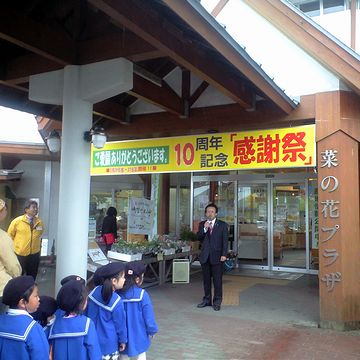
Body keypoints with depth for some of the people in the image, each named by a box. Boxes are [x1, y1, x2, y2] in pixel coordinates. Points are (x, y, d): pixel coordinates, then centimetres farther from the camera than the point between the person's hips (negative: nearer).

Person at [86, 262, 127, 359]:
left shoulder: (95, 291, -9)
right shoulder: (117, 302, -25)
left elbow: (86, 312, 5)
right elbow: (120, 323, -12)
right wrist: (123, 340, 4)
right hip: (108, 343, -6)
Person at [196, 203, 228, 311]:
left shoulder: (222, 225, 2)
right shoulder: (202, 224, 11)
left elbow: (225, 241, -2)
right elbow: (198, 237, 1)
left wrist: (224, 254, -10)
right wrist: (204, 229, -15)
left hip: (217, 256, -3)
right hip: (205, 256, 3)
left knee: (217, 280, -1)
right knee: (206, 279, 10)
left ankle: (217, 302, 9)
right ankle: (207, 300, 21)